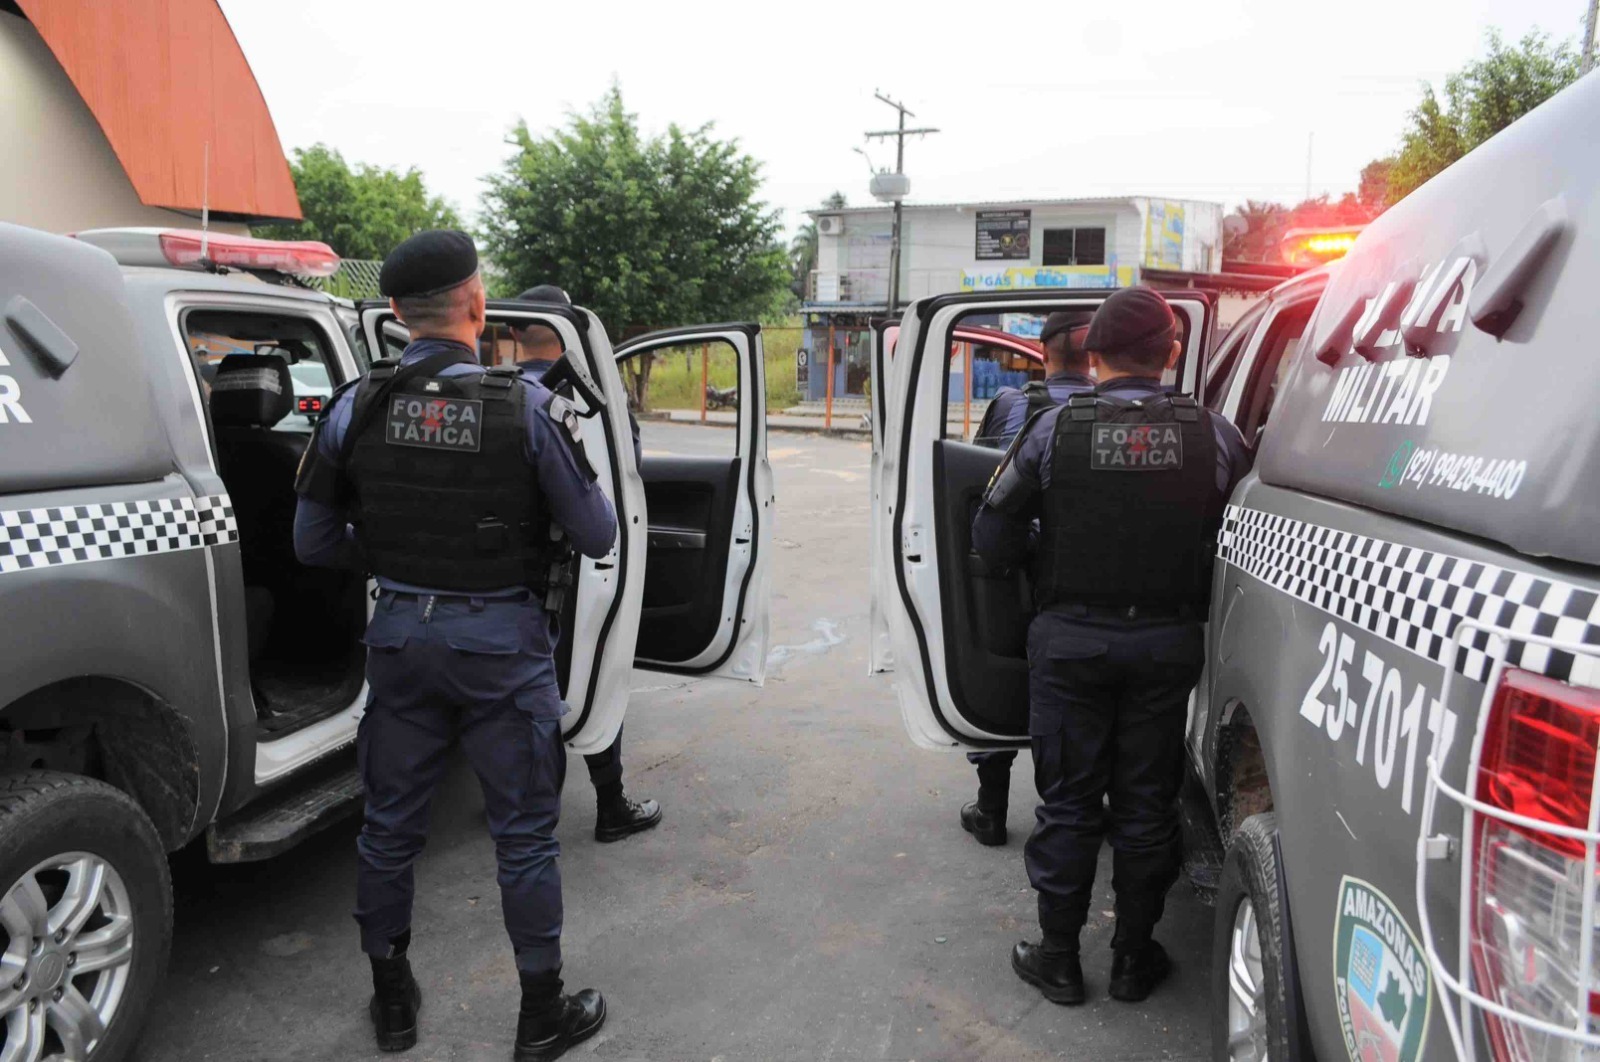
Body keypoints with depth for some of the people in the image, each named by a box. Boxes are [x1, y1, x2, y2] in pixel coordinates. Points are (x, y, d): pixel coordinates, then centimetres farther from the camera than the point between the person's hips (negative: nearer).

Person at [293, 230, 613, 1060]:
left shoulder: (355, 407, -4)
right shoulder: (526, 405, -15)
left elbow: (314, 543, 2)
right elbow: (598, 536, -10)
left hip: (400, 633, 4)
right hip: (501, 639, -3)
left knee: (390, 825, 19)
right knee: (525, 835, 10)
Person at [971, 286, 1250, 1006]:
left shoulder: (1056, 428, -9)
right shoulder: (1213, 434, -5)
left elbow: (992, 540, -6)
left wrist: (1038, 585, 14)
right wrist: (1189, 603, 14)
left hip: (1071, 641, -1)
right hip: (1168, 643, 1)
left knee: (1068, 802, 12)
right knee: (1146, 804, 15)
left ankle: (1058, 957, 22)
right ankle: (1134, 957, 28)